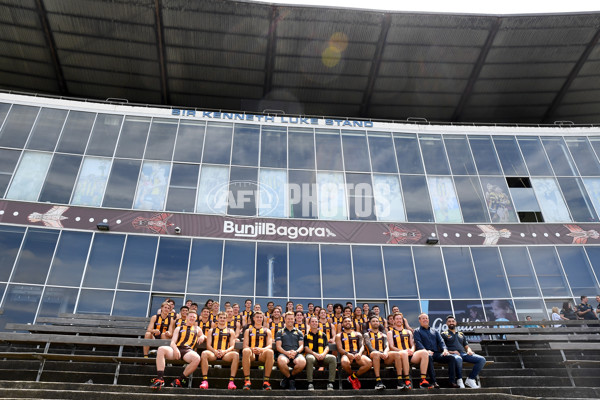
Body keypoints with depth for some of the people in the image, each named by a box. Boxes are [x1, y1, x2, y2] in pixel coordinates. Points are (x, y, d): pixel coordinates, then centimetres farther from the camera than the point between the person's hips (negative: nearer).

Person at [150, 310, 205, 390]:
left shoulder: (197, 329, 27)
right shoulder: (179, 328, 24)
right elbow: (173, 342, 13)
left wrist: (202, 337, 9)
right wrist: (175, 349, -11)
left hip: (188, 350, 0)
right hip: (176, 349, 0)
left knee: (197, 358, -37)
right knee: (161, 349, -32)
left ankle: (180, 380, -20)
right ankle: (160, 379, -33)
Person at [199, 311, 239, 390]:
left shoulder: (230, 332, 20)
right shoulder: (211, 331, 21)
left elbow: (232, 346, 9)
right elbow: (208, 345, 10)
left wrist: (225, 351, -13)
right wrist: (215, 351, -12)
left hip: (225, 354, 0)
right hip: (213, 353, 0)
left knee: (236, 354, -33)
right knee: (204, 353, -34)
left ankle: (231, 381, -33)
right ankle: (205, 381, -33)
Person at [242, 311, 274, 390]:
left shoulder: (267, 331, 20)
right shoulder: (248, 331, 20)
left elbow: (270, 346, 6)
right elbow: (245, 346, 8)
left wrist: (261, 349, -16)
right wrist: (252, 349, -15)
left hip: (262, 355, 0)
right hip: (251, 354, 0)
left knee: (270, 352, -35)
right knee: (246, 351, -36)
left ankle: (266, 381, -30)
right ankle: (247, 381, -35)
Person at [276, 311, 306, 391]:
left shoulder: (298, 332, 25)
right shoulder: (280, 332, 22)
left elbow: (301, 346, 14)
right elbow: (278, 347, 9)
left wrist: (296, 352, -9)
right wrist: (286, 352, -11)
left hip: (296, 353, 1)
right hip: (284, 353, -1)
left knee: (302, 362, -36)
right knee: (281, 362, -39)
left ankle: (292, 376, -4)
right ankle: (288, 377, -7)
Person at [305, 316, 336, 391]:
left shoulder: (323, 335, 21)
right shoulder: (306, 335, 14)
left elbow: (327, 347, 13)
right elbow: (306, 348, 2)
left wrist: (323, 354, -10)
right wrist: (315, 354, -15)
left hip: (322, 356, 3)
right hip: (311, 354, -2)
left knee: (333, 358, -28)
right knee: (309, 358, -40)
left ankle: (330, 382, -26)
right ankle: (310, 383, -33)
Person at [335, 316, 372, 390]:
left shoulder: (358, 334, 25)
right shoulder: (339, 335, 19)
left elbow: (362, 346, 13)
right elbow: (339, 348, 5)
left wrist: (359, 353, -11)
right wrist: (347, 354, -17)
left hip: (357, 354, 3)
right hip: (346, 354, -2)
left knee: (369, 363, -29)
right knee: (345, 362, -40)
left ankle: (353, 377, -9)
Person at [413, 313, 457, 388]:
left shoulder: (434, 331, 29)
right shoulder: (417, 331, 15)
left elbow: (441, 341, 17)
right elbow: (418, 343, -1)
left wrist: (445, 349, -6)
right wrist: (426, 351, -20)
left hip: (437, 353, 5)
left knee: (451, 358, -22)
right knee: (428, 357, -40)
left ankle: (452, 381, -22)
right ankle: (433, 382, -40)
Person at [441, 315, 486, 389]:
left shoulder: (461, 335, 31)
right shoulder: (444, 334, 15)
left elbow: (467, 346, 29)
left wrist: (469, 350, 4)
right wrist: (450, 351, -14)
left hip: (464, 354, 5)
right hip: (453, 354, -5)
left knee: (482, 359, -19)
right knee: (458, 359, -43)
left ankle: (470, 379, -15)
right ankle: (459, 380, -23)